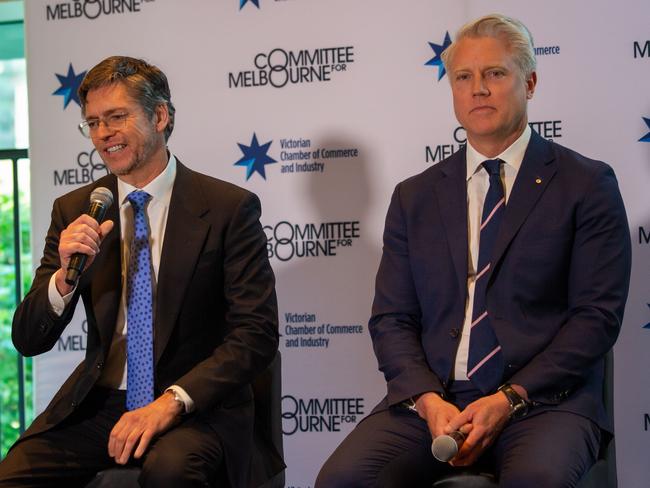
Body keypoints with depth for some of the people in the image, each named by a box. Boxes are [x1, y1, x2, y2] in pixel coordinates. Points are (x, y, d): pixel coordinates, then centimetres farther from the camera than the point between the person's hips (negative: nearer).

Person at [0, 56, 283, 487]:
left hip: (197, 407, -3)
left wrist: (172, 401, -22)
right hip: (97, 404, 4)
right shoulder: (74, 211, 7)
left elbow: (256, 334, -9)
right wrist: (65, 276, -15)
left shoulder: (229, 208, -4)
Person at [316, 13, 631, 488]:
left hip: (542, 398, -3)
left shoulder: (586, 185, 5)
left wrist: (509, 398, -12)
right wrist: (428, 400, -9)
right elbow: (391, 319, 11)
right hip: (430, 400, 3)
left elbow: (598, 315, -1)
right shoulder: (415, 198, 16)